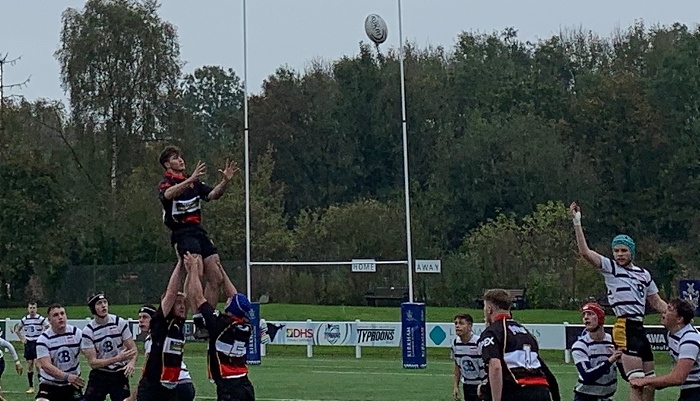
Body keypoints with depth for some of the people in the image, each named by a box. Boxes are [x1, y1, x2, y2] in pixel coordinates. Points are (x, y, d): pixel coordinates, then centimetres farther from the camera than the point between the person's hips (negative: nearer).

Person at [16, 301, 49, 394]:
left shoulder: (41, 319, -8)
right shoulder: (24, 320, 5)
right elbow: (17, 330, 19)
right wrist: (22, 339, 9)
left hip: (38, 344, -4)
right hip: (28, 344, 4)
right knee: (29, 366, 5)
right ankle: (31, 387, 12)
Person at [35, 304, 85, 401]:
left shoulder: (77, 333, -4)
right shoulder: (43, 339, -13)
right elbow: (46, 366, -23)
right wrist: (67, 377, -36)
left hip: (72, 385, 3)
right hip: (49, 385, -3)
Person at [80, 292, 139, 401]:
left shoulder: (120, 323, -6)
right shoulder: (88, 331, -10)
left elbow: (133, 349, -3)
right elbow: (92, 362, -13)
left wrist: (132, 362, -26)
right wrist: (117, 358, -26)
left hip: (119, 375, 0)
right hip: (99, 376, 0)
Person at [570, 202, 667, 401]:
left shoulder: (644, 274, 18)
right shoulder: (610, 267, 3)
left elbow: (657, 302, 25)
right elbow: (585, 251, -9)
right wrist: (577, 223, -16)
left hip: (639, 328, 7)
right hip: (624, 328, -7)